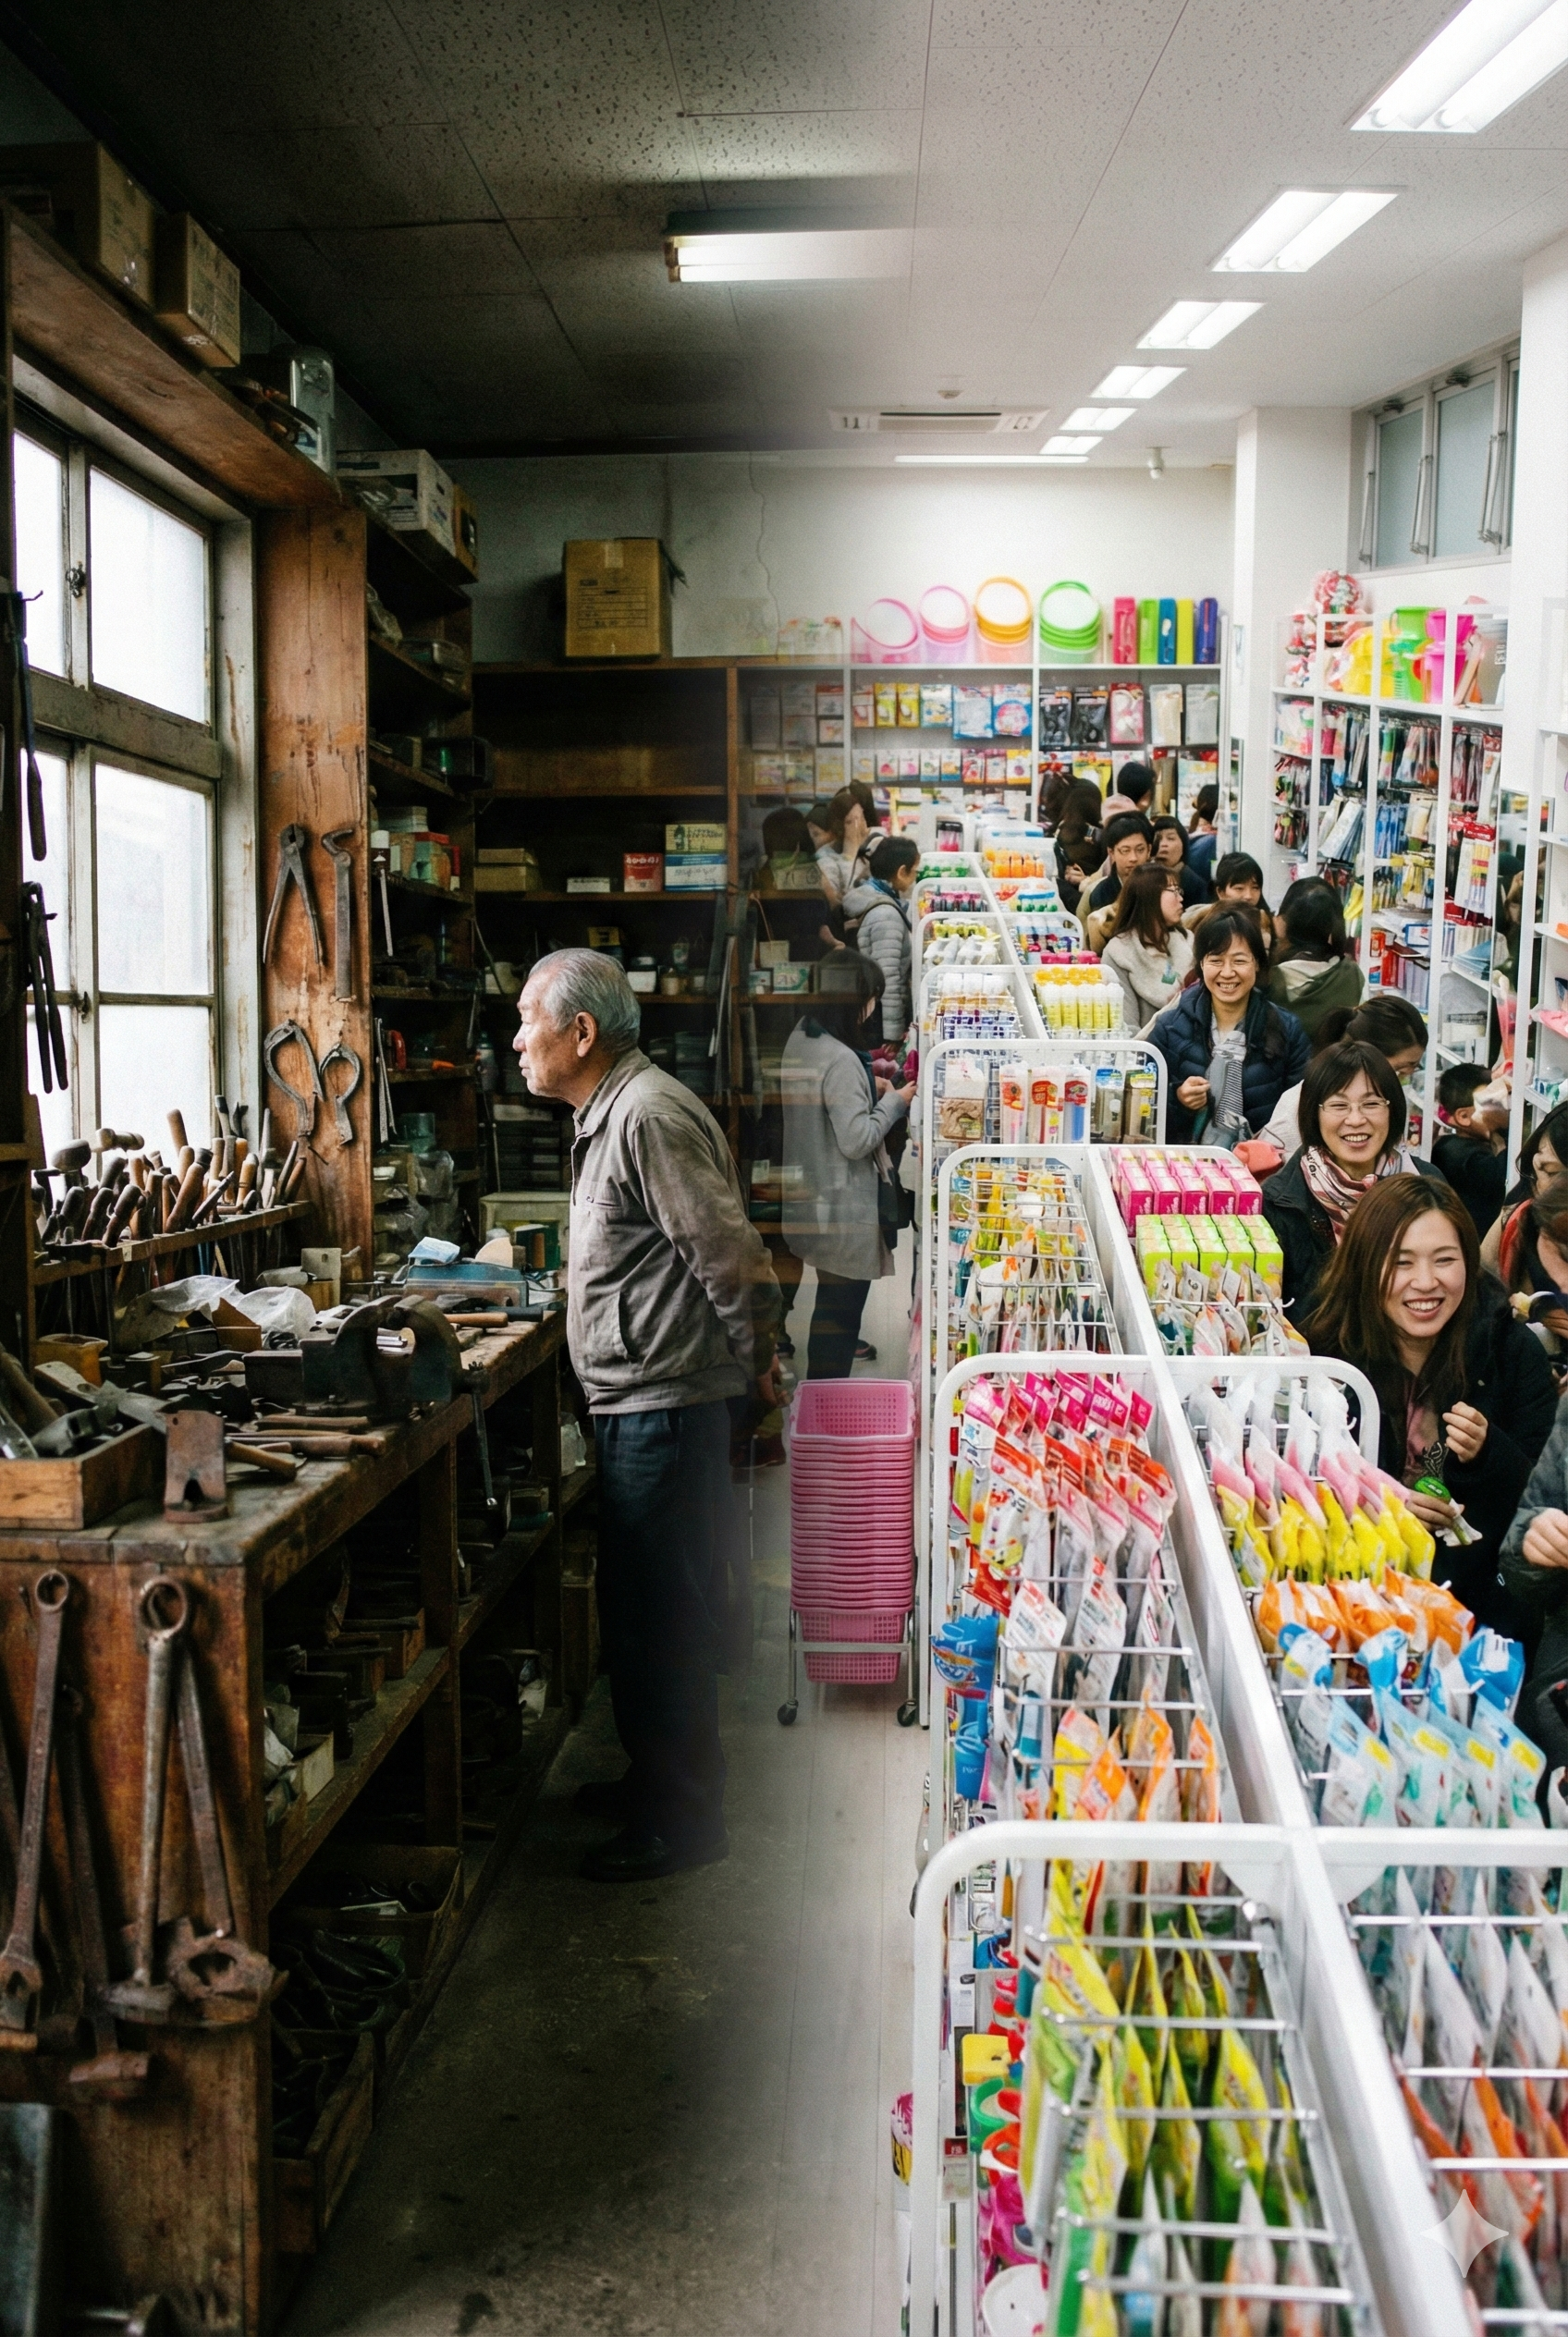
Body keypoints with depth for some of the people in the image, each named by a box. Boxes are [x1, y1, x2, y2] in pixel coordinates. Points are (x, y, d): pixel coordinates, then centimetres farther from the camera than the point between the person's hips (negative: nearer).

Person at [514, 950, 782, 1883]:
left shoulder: (647, 1118, -19)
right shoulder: (613, 1111, 14)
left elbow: (731, 1252, -21)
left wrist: (756, 1357, -11)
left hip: (662, 1404, -11)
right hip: (645, 1397, 11)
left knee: (654, 1617, -1)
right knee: (653, 1605, 20)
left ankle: (677, 1822, 13)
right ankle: (672, 1777, 36)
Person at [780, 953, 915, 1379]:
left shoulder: (799, 1039, 5)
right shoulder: (841, 1060, -24)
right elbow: (857, 1140, -24)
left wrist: (868, 1088, 10)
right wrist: (894, 1102, -11)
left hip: (810, 1197, 9)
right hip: (844, 1209, -9)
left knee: (832, 1301, 20)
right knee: (842, 1305, 2)